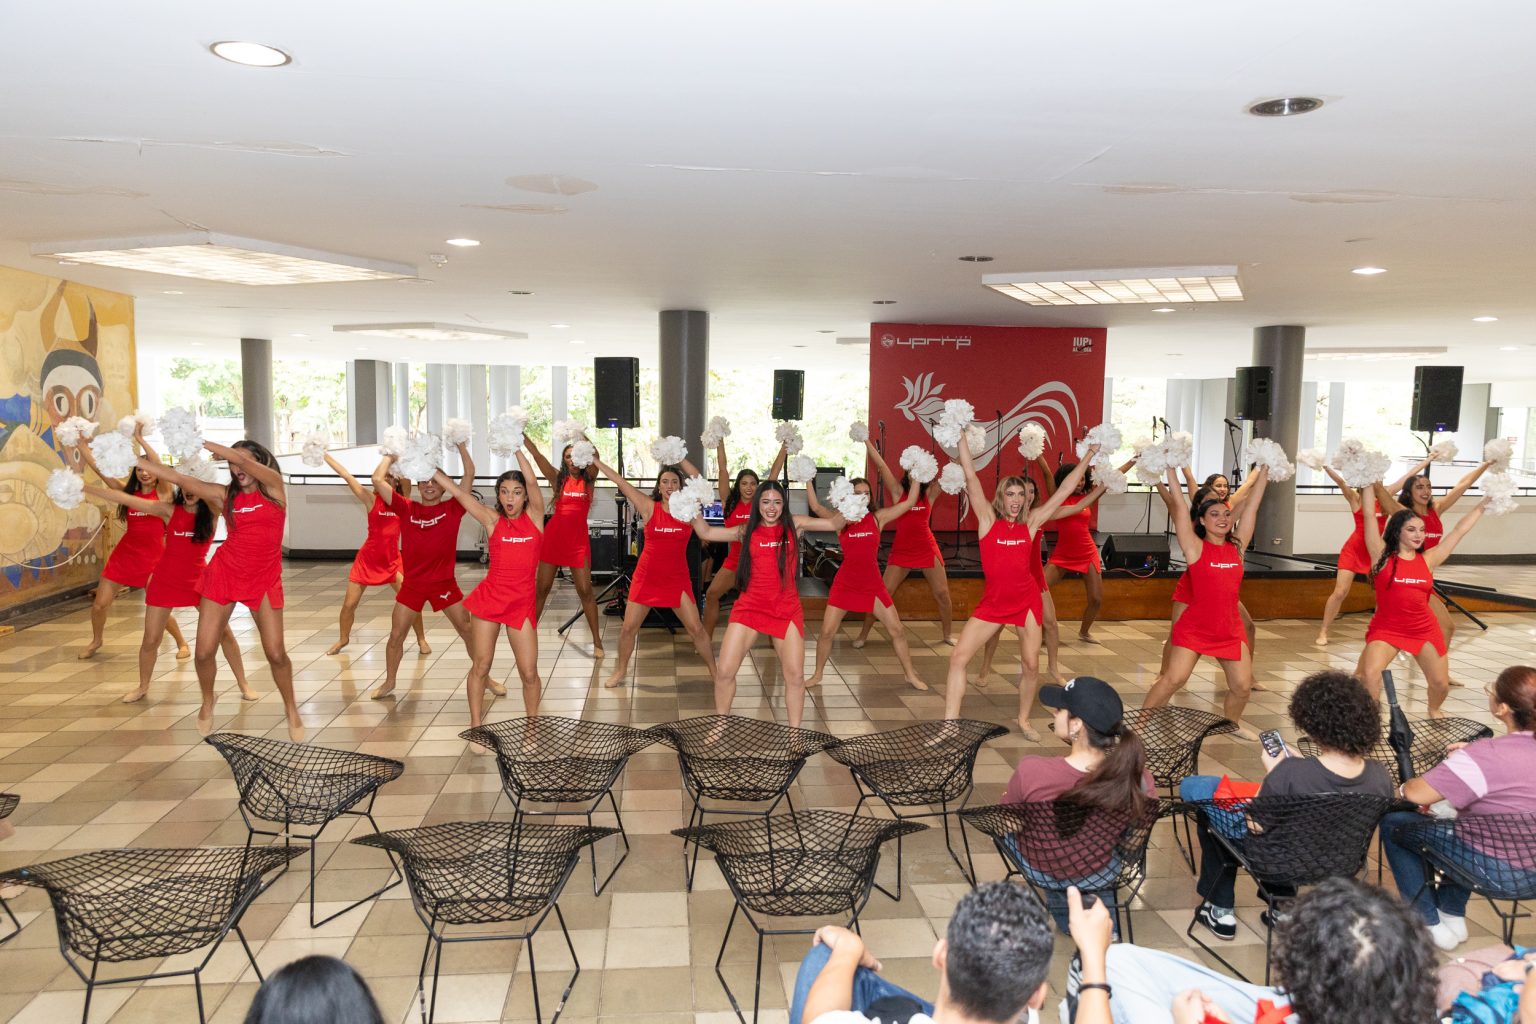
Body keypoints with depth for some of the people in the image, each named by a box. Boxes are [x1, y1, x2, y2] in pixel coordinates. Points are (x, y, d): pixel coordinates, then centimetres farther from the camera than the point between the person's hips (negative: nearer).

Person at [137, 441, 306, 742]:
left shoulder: (273, 486, -6)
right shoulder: (226, 494, 2)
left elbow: (241, 457, -20)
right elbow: (179, 479, -2)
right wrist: (133, 458, -7)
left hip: (263, 579, -2)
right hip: (223, 574, 3)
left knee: (276, 653, -5)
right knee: (203, 652, 1)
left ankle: (291, 708, 19)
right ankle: (208, 702, 31)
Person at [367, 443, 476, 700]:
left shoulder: (452, 508, -6)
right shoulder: (406, 508, -2)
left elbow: (470, 474, -14)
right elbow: (378, 479, -9)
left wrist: (460, 444, -13)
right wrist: (393, 454, 0)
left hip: (444, 584, -1)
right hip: (412, 584, 1)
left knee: (469, 632, 5)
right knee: (396, 635, 8)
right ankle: (389, 682, 28)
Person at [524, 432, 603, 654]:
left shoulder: (589, 479, 3)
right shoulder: (557, 478, 5)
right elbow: (537, 455, -8)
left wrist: (582, 437, -31)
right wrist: (521, 434, -21)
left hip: (579, 538, -1)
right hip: (553, 535, 1)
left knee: (585, 590, -2)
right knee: (542, 588, 8)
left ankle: (597, 641, 5)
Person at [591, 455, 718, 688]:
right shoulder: (650, 507, -3)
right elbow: (620, 481, -4)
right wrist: (594, 460, -4)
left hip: (678, 579, 0)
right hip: (646, 577, 0)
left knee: (696, 628, -1)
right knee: (629, 627, 4)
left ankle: (714, 671, 15)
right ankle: (621, 670, 26)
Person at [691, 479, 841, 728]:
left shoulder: (795, 525, 3)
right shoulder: (747, 531, 5)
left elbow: (834, 524, -1)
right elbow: (706, 533, 9)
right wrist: (695, 511, -5)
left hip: (786, 609, 0)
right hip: (750, 607, 0)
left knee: (795, 676, 2)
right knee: (724, 671, -2)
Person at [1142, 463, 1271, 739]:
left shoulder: (1237, 546, 3)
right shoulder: (1195, 548, -8)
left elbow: (1253, 505, 5)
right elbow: (1179, 504, -13)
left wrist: (1264, 468, 7)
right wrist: (1170, 466, -14)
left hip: (1231, 629, 5)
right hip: (1194, 627, -4)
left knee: (1243, 686, 5)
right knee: (1174, 679, -13)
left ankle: (1232, 722, 34)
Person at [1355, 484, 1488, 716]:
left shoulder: (1428, 559, 3)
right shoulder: (1382, 555, -7)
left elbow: (1459, 530, 9)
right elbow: (1370, 515, -12)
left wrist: (1482, 505, 13)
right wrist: (1369, 484, -14)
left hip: (1425, 631, 4)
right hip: (1386, 629, -4)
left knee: (1441, 684, 11)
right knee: (1368, 674, -25)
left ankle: (1434, 710, 44)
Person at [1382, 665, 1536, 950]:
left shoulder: (1485, 756, -29)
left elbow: (1415, 794, -27)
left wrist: (1401, 789, -5)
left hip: (1493, 869, -8)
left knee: (1393, 823, 6)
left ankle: (1431, 923, 15)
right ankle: (1453, 913, 36)